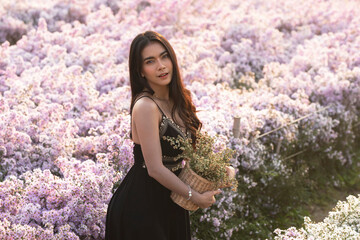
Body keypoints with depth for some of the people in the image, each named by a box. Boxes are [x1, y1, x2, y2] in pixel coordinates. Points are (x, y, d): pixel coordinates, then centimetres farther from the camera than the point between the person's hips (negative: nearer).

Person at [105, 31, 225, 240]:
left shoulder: (177, 100, 2)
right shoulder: (145, 106, -23)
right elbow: (155, 169, -23)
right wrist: (196, 197, -14)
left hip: (170, 203, 8)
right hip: (142, 206, -8)